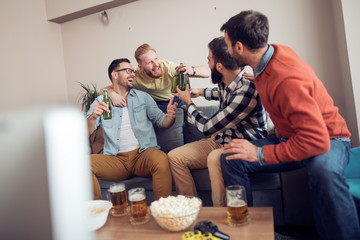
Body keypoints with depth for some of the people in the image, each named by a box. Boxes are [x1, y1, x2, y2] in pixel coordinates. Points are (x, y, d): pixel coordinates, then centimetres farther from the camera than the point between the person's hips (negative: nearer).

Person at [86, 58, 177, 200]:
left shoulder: (143, 97, 17)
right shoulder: (100, 101, 13)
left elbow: (159, 120, 12)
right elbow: (85, 132, 4)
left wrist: (170, 117, -13)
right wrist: (93, 117, -19)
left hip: (143, 153, 0)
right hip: (116, 159, 1)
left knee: (161, 158, -34)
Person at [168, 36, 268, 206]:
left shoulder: (246, 91, -28)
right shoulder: (225, 82, -1)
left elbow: (207, 127, -22)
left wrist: (188, 102, -7)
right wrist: (201, 92, 28)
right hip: (221, 141, 9)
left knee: (215, 158, -40)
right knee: (174, 157, -5)